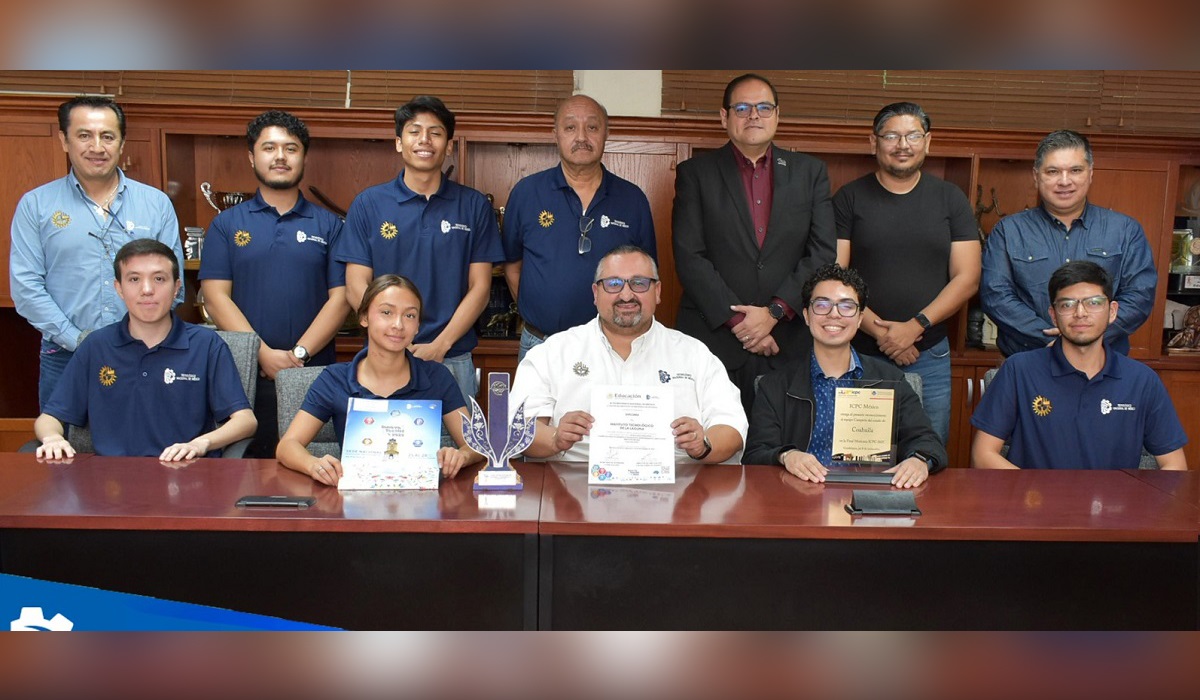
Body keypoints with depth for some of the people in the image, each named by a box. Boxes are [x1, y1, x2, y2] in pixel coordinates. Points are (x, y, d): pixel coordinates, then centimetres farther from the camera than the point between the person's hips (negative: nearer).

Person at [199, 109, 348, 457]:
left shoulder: (328, 225, 9)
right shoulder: (227, 224, 9)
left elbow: (340, 298, 1)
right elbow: (216, 298, 1)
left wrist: (299, 353, -11)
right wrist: (264, 354, -11)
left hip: (313, 374, 0)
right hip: (243, 376, 0)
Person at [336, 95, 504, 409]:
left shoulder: (475, 206, 5)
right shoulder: (368, 204, 5)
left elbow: (479, 287, 1)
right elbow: (356, 288, 0)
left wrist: (439, 346, -11)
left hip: (453, 360, 0)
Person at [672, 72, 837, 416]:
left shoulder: (811, 172, 11)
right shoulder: (695, 173, 5)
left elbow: (824, 252, 3)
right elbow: (689, 257, -4)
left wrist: (775, 311, -9)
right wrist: (736, 321, -10)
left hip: (788, 341, 2)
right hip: (712, 338, -1)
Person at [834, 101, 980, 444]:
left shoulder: (950, 199, 7)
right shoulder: (849, 198, 3)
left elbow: (967, 277, 2)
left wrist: (915, 326, -11)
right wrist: (877, 330, -15)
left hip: (929, 355, 1)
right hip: (860, 353, -1)